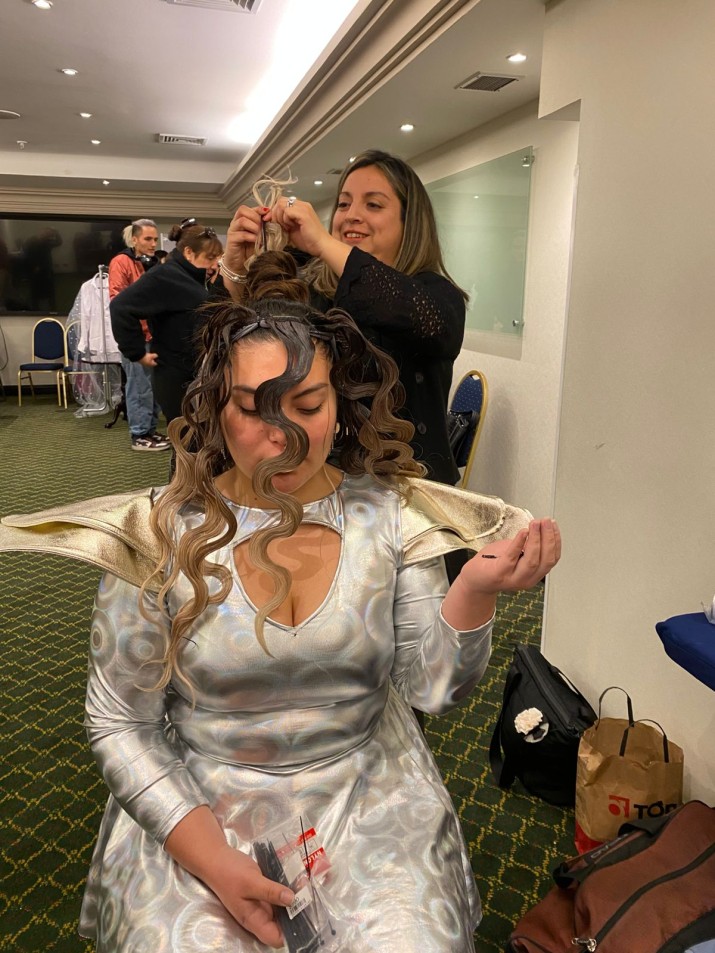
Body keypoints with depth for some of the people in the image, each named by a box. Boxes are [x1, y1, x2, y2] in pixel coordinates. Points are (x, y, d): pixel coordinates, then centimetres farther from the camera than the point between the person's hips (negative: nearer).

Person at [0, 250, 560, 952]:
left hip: (367, 792, 1)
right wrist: (211, 860, -13)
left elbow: (433, 689, -8)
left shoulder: (389, 517, -8)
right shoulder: (160, 536, -12)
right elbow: (119, 723, -4)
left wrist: (475, 592, -27)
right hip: (199, 803, 0)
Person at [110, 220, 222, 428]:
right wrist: (138, 353, -19)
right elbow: (121, 307, -22)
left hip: (198, 375, 9)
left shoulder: (193, 279, 15)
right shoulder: (166, 277, -13)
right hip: (178, 377, -9)